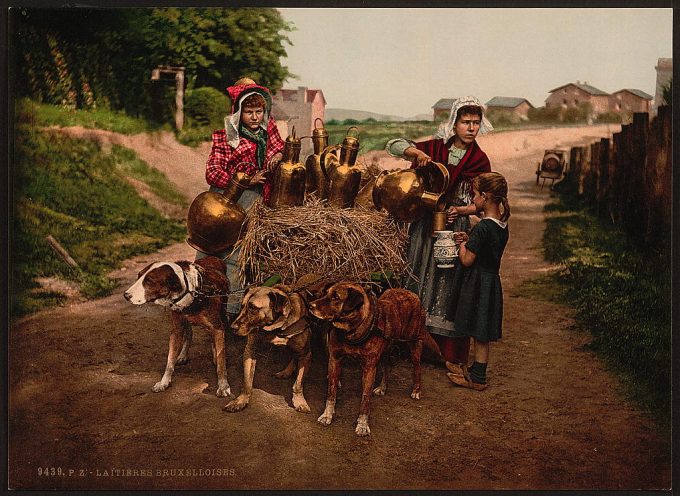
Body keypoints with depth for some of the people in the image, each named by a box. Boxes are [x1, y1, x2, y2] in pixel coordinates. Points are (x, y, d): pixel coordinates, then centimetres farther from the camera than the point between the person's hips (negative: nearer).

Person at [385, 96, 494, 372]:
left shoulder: (480, 161, 2)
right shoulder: (434, 148, 3)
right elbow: (394, 145, 0)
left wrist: (461, 210, -15)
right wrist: (416, 152, -18)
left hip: (456, 229, -1)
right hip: (425, 225, 1)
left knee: (451, 285, -1)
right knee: (420, 280, 6)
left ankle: (451, 355, 6)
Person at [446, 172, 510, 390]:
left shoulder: (482, 228, -22)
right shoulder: (502, 225, 5)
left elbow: (467, 260, -20)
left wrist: (462, 245, -2)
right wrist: (469, 239, 5)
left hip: (477, 284, -8)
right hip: (492, 280, 8)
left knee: (479, 333, 2)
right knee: (482, 333, 17)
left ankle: (477, 379, 12)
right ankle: (477, 370, 28)